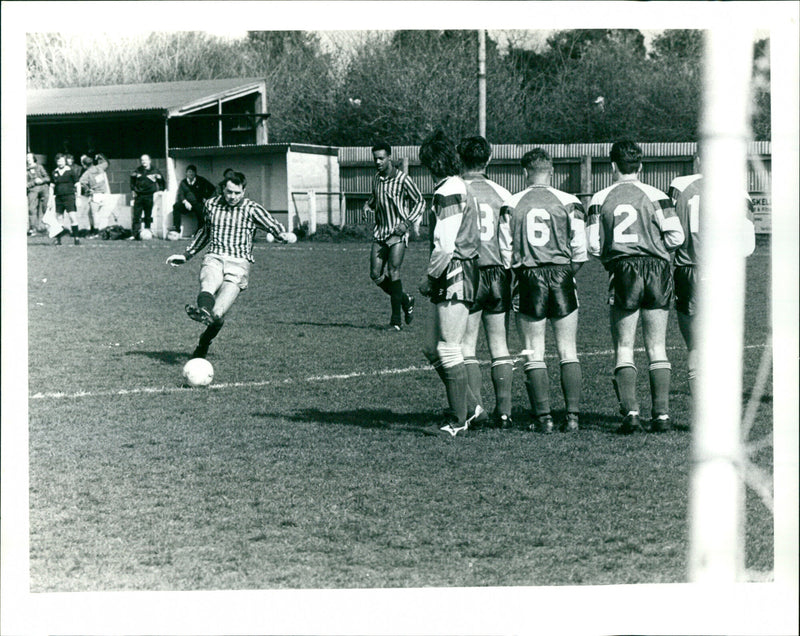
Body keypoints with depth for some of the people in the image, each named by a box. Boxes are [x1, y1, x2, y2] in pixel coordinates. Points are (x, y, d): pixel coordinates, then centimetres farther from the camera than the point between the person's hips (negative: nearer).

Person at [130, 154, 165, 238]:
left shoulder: (154, 171, 2)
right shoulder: (137, 171, 9)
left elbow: (161, 182, 11)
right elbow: (132, 181, 25)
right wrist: (133, 190, 17)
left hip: (149, 197, -2)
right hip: (139, 196, 2)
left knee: (148, 217, 3)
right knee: (136, 216, -5)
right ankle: (136, 234, -6)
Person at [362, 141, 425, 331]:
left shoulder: (402, 179, -10)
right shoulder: (376, 178, 9)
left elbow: (420, 201, -3)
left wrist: (407, 223, -14)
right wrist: (368, 204, 5)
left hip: (398, 232, -6)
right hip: (380, 232, 6)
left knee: (393, 272, -16)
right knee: (376, 275, 0)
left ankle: (396, 320, -11)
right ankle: (405, 300, 24)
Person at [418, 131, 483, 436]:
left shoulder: (448, 192, -15)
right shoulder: (459, 187, 17)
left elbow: (445, 245, -19)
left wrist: (429, 276, -9)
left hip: (454, 275, -10)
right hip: (458, 277, 10)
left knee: (449, 351, -5)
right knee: (432, 347, 14)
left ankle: (460, 420, -1)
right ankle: (467, 406, 17)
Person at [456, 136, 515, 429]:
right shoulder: (502, 194, 3)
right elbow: (509, 242, 3)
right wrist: (510, 278, 12)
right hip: (497, 273, 3)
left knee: (466, 345, 3)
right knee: (499, 346, 8)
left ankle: (473, 411, -3)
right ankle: (503, 412, 7)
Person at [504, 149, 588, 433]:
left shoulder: (511, 204, 0)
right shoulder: (568, 202, -1)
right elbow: (580, 248, -1)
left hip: (528, 278, 0)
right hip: (561, 276, 0)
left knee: (533, 353, 5)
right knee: (567, 351, 7)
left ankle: (543, 417, 2)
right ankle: (572, 414, 2)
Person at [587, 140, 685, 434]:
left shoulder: (600, 199, 2)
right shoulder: (655, 195, 0)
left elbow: (593, 245, -2)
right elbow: (676, 236, -6)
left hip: (622, 272, 0)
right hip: (656, 269, 0)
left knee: (623, 347, 5)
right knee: (657, 347, 5)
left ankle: (630, 411, -9)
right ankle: (661, 413, 1)